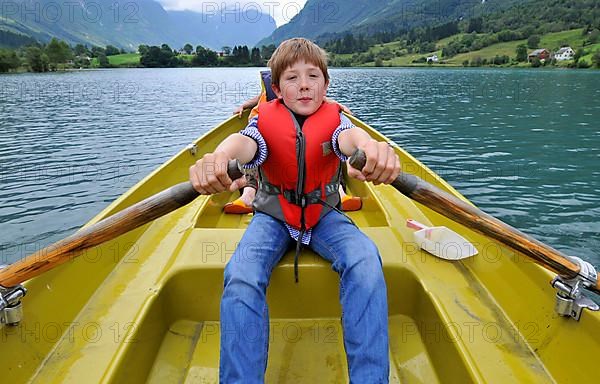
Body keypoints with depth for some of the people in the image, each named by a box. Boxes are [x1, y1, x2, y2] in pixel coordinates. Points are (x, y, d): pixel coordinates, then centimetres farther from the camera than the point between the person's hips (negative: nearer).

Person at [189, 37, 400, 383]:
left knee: (366, 262, -28)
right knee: (241, 277, -28)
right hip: (273, 215, 0)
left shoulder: (333, 118, -3)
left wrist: (373, 147, -56)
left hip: (324, 214, 1)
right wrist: (218, 157, -56)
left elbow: (349, 135, -28)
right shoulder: (266, 120, -5)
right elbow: (245, 141, -29)